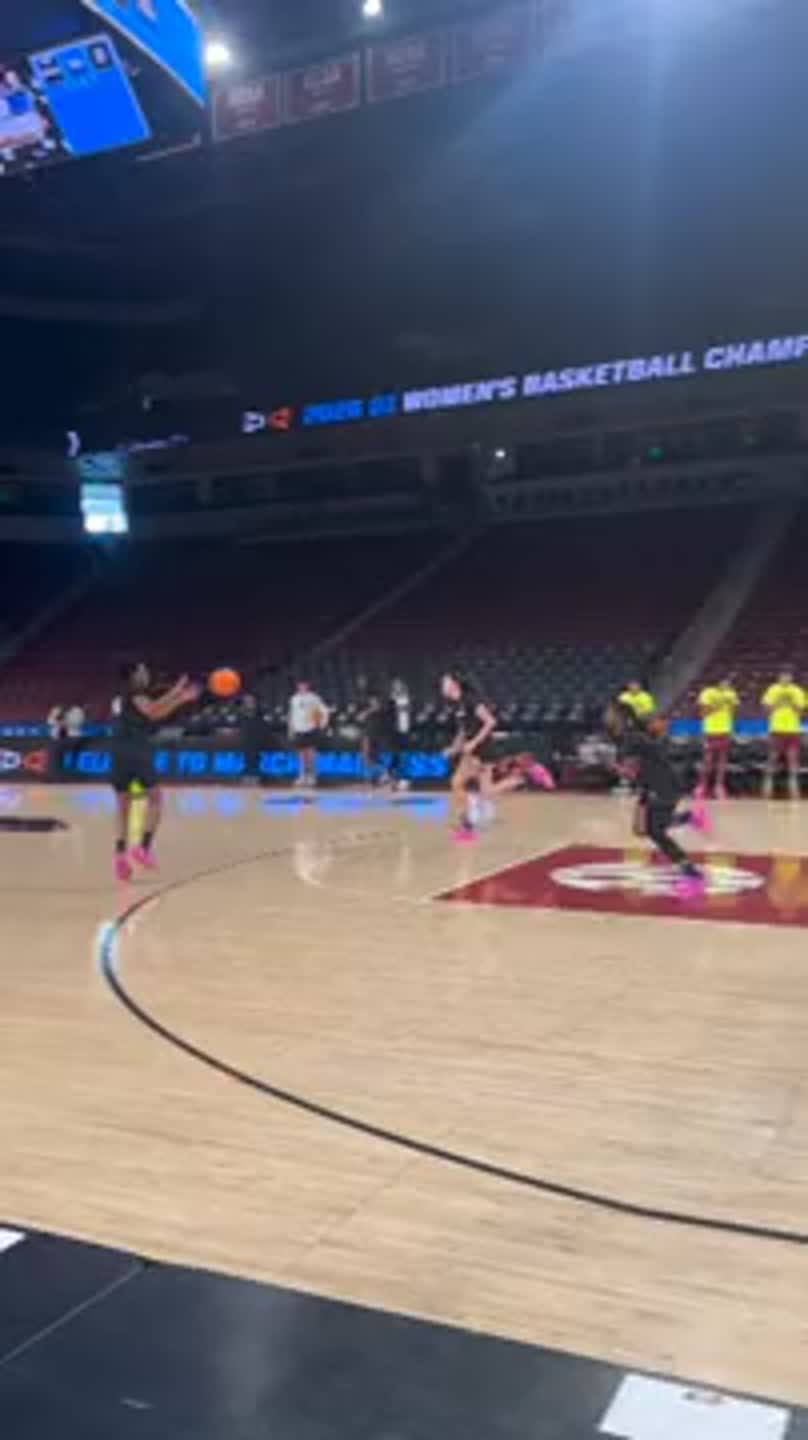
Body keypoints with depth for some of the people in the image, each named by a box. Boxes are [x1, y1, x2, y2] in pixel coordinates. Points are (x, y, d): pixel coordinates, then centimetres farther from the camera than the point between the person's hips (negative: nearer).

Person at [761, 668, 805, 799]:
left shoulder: (798, 692, 7)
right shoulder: (773, 690, 3)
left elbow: (800, 711, 0)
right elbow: (766, 709, -2)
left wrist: (791, 701, -11)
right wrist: (778, 701, -13)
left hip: (793, 731, 1)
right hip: (776, 731, -1)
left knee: (793, 762, -2)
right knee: (771, 762, 1)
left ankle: (795, 797, 1)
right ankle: (767, 797, 8)